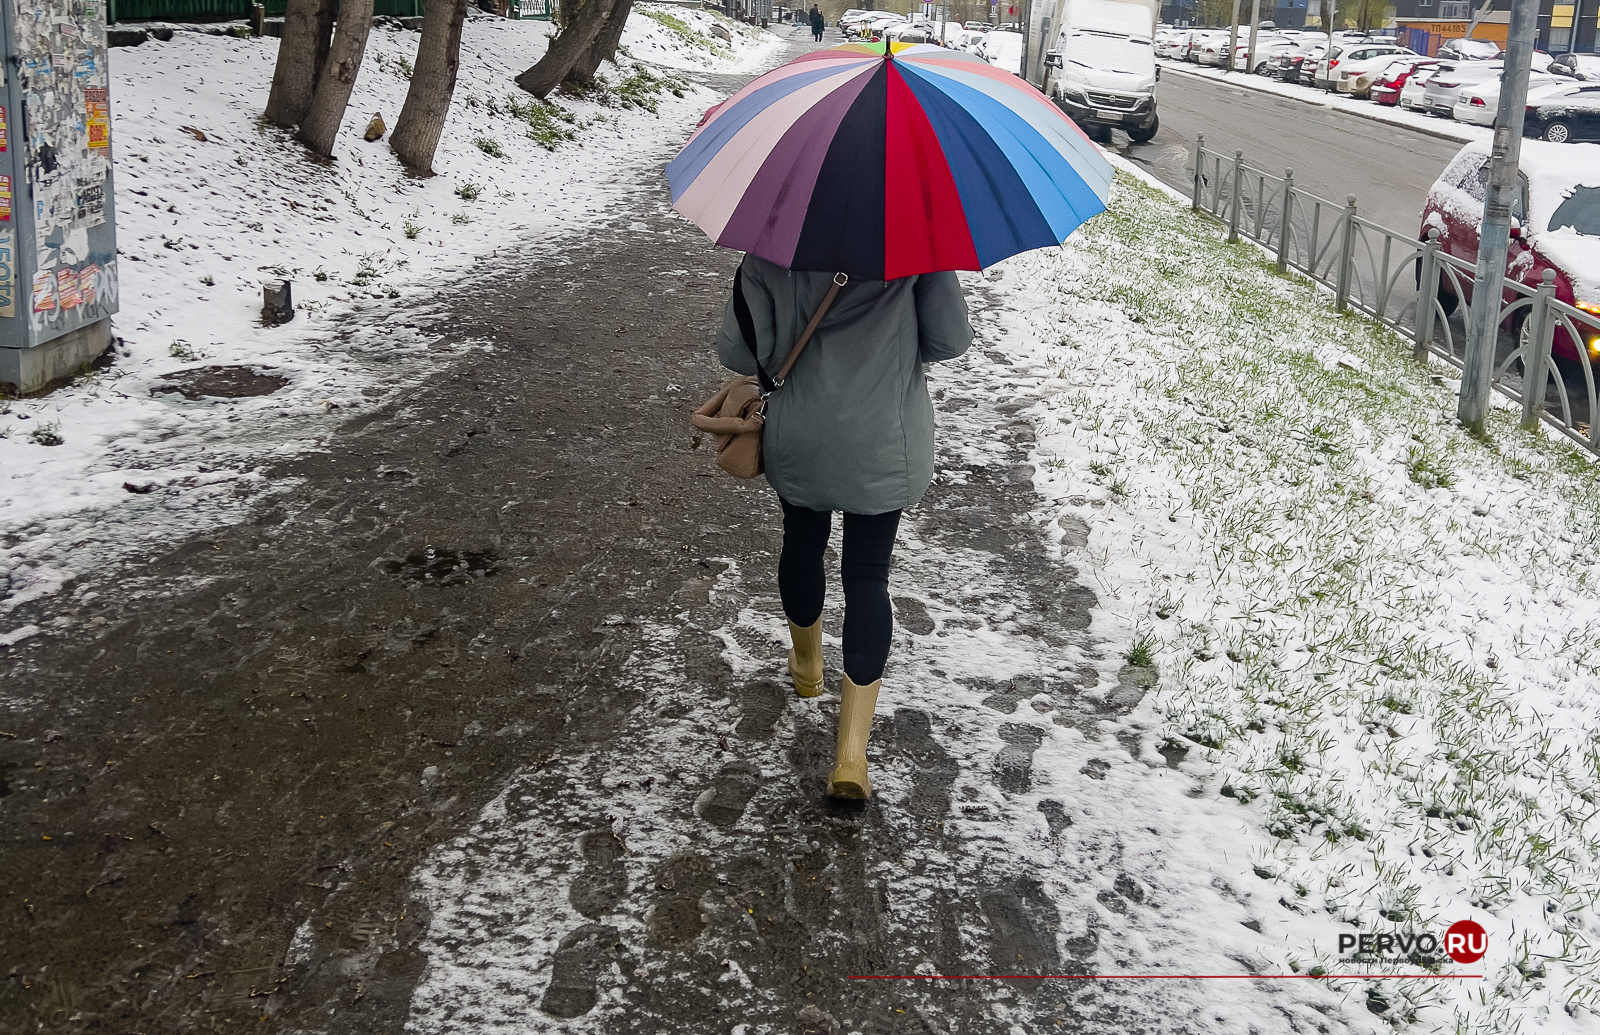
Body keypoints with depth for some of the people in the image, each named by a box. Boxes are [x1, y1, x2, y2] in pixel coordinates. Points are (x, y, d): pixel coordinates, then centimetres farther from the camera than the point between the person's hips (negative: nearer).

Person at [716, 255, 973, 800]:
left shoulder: (770, 250, -12)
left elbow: (739, 353, -13)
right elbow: (950, 340, -9)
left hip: (798, 441, 1)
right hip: (883, 444, 0)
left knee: (802, 544, 26)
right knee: (868, 573, 7)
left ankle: (806, 664, 51)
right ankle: (852, 751, 0)